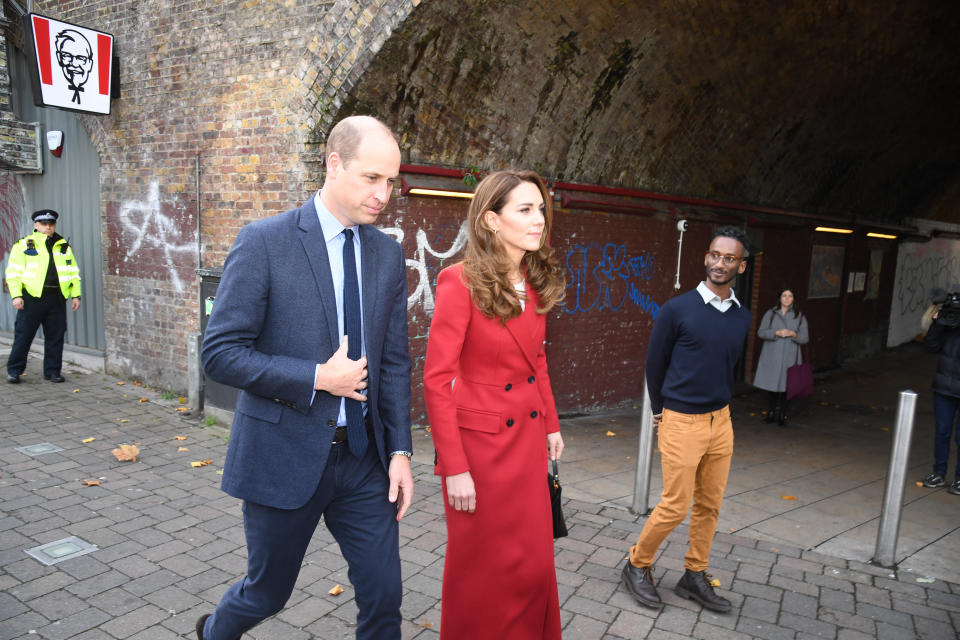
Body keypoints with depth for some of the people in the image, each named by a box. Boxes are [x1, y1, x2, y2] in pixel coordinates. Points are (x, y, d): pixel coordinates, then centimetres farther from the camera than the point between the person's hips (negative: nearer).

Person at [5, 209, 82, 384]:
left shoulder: (64, 246, 15)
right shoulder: (23, 245, 4)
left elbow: (74, 272, 17)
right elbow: (13, 272, 0)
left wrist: (76, 295, 9)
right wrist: (16, 295, -9)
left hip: (57, 299, 3)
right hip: (32, 298, -3)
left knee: (56, 337, 6)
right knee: (23, 335, 1)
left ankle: (52, 371, 16)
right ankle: (14, 371, 13)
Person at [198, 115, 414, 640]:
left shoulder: (388, 254, 4)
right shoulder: (264, 242, -11)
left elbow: (394, 360, 6)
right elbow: (220, 352, -13)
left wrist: (400, 450, 0)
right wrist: (317, 378, -19)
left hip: (363, 458, 4)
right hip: (285, 455, -3)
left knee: (383, 595, 8)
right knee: (267, 593, 17)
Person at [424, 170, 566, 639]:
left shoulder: (534, 283, 3)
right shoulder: (460, 282, -18)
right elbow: (436, 380, -19)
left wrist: (551, 423, 12)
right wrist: (454, 469, -19)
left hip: (528, 437, 6)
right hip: (480, 441, -6)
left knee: (534, 561, 16)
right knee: (483, 569, 12)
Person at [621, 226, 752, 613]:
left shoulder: (742, 318, 4)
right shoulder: (677, 309, -11)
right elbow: (655, 363, -2)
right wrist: (661, 413, 6)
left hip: (721, 421, 5)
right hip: (682, 422, -5)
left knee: (709, 505, 12)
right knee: (675, 506, 0)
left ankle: (695, 577, 29)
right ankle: (637, 566, 21)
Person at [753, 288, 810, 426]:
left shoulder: (800, 317, 7)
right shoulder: (770, 313, 4)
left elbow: (805, 338, 6)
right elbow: (761, 332, -2)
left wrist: (793, 334, -14)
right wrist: (776, 333, -17)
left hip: (789, 357, 0)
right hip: (771, 356, 0)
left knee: (785, 385, -2)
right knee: (771, 384, 4)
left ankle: (783, 414, 10)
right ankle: (772, 411, 19)